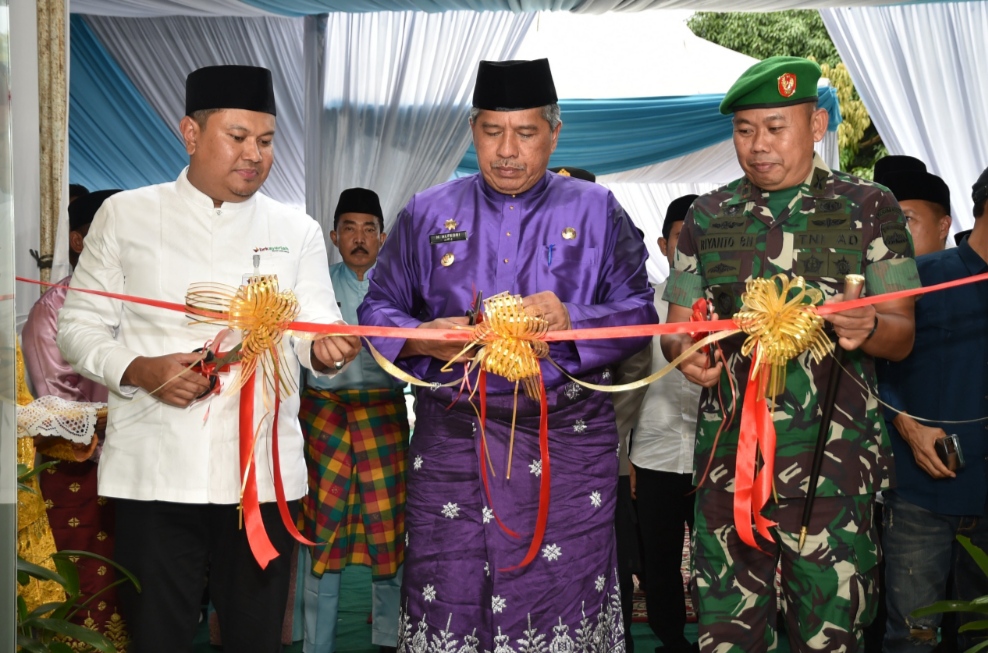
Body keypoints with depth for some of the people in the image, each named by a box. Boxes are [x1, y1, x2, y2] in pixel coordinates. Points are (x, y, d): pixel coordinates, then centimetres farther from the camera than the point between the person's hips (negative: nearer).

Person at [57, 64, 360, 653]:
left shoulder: (297, 231, 10)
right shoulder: (125, 216, 6)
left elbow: (316, 327, 1)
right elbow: (79, 327, 7)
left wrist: (327, 347, -23)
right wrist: (140, 370, -12)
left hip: (262, 473, 1)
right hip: (155, 472, -1)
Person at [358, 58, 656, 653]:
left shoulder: (597, 212, 8)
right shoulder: (427, 214, 11)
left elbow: (638, 312, 3)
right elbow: (379, 308, 11)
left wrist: (572, 324, -16)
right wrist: (422, 338, -11)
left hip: (568, 441, -1)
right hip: (453, 440, 1)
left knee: (565, 596, 0)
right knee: (446, 594, 1)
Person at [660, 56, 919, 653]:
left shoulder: (869, 209, 3)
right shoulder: (707, 217, 10)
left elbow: (902, 335, 3)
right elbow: (678, 325, 13)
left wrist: (867, 328, -21)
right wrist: (686, 351, -10)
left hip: (833, 467, -2)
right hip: (728, 462, 2)